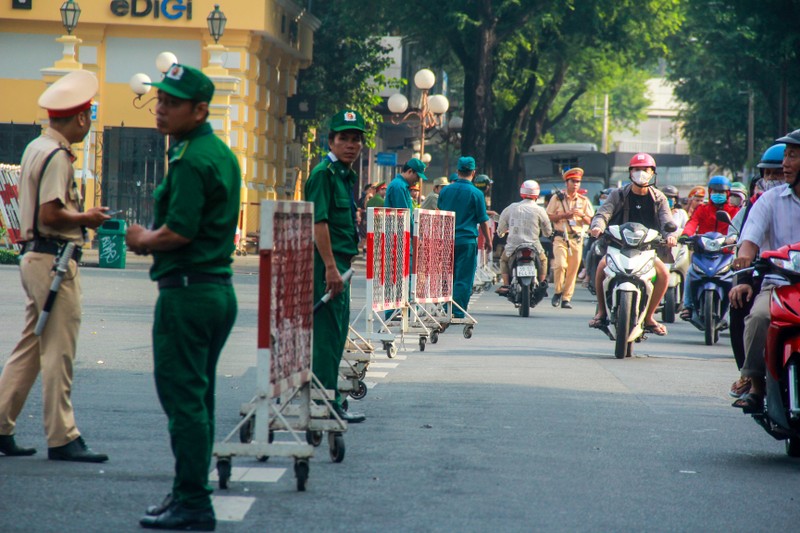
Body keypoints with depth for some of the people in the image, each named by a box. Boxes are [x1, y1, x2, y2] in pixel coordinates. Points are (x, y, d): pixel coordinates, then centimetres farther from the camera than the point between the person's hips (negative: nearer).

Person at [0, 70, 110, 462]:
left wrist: (80, 216, 13)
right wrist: (87, 218, -8)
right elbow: (51, 215, -22)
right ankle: (62, 438, 0)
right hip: (55, 259, -10)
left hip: (34, 255, 10)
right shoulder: (57, 155, -15)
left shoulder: (36, 147, 15)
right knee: (58, 351, -5)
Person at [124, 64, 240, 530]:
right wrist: (155, 238, 14)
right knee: (199, 398, 15)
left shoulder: (190, 160, -16)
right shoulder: (223, 154, 15)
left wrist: (143, 239, -4)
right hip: (220, 286, 10)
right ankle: (191, 495, 21)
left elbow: (179, 232, -22)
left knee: (183, 398, -6)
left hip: (187, 291, -10)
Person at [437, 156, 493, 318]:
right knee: (464, 278, -1)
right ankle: (458, 312, -5)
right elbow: (483, 220, -3)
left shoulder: (445, 191, 5)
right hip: (467, 240, -4)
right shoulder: (476, 193, -7)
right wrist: (488, 240, 10)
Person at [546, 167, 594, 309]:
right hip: (560, 237, -3)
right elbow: (549, 217, 1)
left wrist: (582, 215, -9)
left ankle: (566, 298, 9)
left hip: (577, 238, 3)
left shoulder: (584, 200, 13)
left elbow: (590, 221, 11)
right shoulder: (557, 198, 5)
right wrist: (565, 215, -11)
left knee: (573, 269, 0)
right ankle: (558, 292, 0)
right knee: (560, 264, -20)